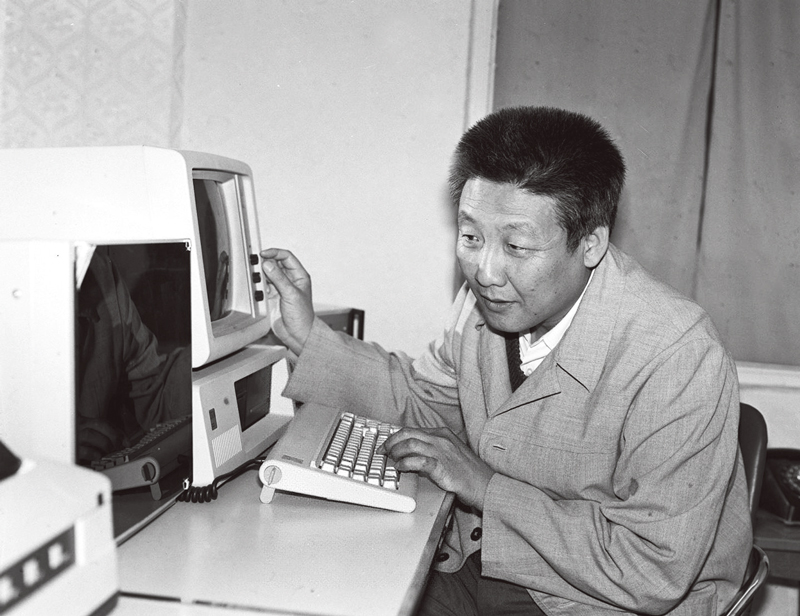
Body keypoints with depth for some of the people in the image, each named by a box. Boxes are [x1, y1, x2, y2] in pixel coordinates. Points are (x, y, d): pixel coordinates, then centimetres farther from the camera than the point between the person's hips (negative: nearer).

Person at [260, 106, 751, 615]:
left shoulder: (680, 362, -28)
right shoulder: (488, 299, -6)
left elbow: (653, 575, -25)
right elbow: (424, 401, 11)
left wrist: (485, 487, -23)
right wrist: (309, 335, 0)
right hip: (482, 561, 6)